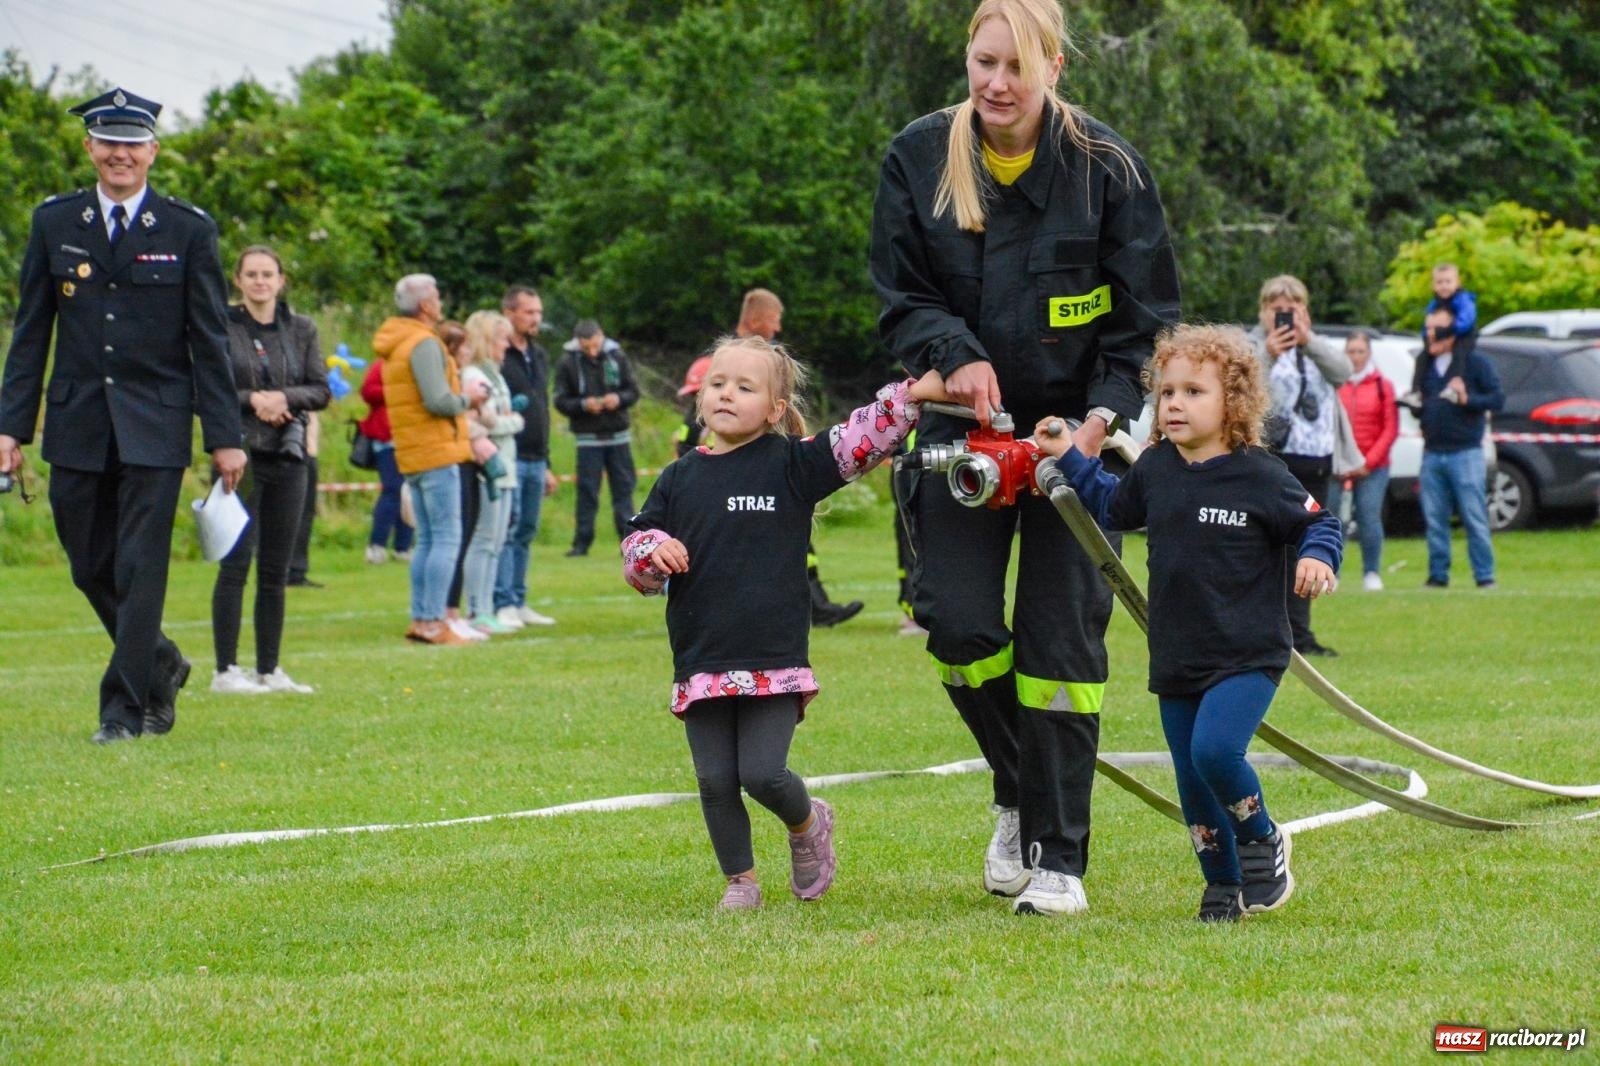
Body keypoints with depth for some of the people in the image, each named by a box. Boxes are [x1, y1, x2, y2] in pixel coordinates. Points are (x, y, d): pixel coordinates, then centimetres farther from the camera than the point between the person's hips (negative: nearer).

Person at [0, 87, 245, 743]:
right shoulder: (54, 223, 6)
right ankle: (159, 664, 31)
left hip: (155, 425, -3)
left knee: (140, 567, -5)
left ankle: (125, 706, 1)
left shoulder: (187, 230, 0)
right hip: (77, 425, 3)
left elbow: (209, 341, 1)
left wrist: (224, 436, -3)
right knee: (91, 567, 8)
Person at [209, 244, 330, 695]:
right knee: (236, 561, -8)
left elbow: (320, 390, 6)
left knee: (276, 569, 7)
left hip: (287, 455, 4)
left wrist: (284, 397, -11)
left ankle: (269, 670, 12)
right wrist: (251, 400, -16)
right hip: (240, 454, -4)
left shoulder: (301, 329, 10)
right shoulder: (221, 328, 0)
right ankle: (226, 670, -5)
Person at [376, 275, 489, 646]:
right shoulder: (424, 344, -14)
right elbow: (439, 401, -22)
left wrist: (460, 397, 14)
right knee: (447, 538, -8)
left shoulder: (393, 345, 16)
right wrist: (467, 399, -3)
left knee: (427, 540, 13)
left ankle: (419, 619, 12)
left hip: (411, 456, 9)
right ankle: (433, 623, -12)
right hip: (436, 452, -9)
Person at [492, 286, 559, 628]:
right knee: (506, 531, -9)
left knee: (525, 533, 10)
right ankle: (502, 605, -8)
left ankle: (518, 603, 15)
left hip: (535, 461, 8)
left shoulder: (539, 357, 19)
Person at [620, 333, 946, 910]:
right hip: (700, 662, 3)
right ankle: (739, 879, 20)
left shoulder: (791, 464, 1)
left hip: (774, 661, -3)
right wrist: (653, 550, -11)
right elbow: (635, 553, 13)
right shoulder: (678, 479, 10)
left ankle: (807, 823, 22)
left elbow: (858, 443, -7)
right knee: (716, 782, 3)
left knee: (763, 773, -10)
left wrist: (914, 394, -19)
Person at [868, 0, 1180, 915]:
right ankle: (1019, 793, 18)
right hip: (965, 424, 2)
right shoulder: (919, 159, -3)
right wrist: (956, 356, -18)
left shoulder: (1106, 167, -9)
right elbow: (901, 297, 2)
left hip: (1075, 428, -2)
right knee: (959, 622, -9)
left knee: (1063, 635, -4)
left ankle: (1060, 858, 4)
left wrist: (1105, 413, -16)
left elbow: (1147, 315, -3)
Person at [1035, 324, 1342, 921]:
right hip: (1175, 660, 6)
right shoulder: (1154, 469, 5)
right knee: (1192, 784, 8)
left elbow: (1318, 524, 0)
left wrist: (1316, 559, -20)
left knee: (1214, 749, -24)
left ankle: (1263, 841, 2)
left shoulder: (1260, 477, -11)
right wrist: (1070, 458, 17)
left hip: (1248, 656, -6)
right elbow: (1113, 508, 25)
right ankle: (1224, 885, 26)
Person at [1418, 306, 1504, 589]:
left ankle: (1485, 577, -2)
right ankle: (1438, 575, 11)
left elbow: (1498, 399, -5)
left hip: (1465, 452, -5)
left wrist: (1467, 399, -19)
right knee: (1434, 520, 5)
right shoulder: (1426, 366, 15)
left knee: (1475, 518, -5)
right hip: (1432, 454, 5)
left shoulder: (1475, 363, -1)